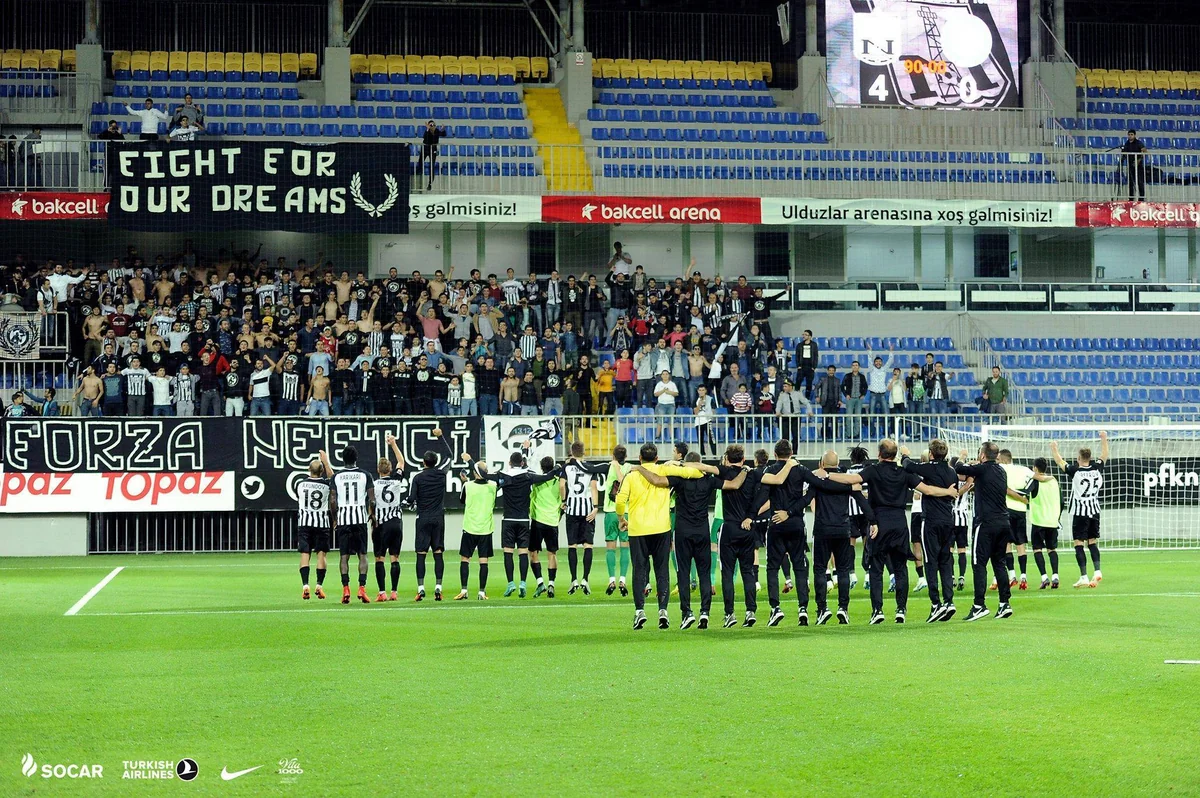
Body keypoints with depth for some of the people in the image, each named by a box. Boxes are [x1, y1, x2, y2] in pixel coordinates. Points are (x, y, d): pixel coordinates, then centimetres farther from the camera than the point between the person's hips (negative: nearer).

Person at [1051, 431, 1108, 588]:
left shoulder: (1075, 471, -12)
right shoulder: (1097, 468, -1)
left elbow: (1060, 462, 3)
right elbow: (1104, 455, 18)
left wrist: (1054, 450, 20)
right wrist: (1104, 439, 30)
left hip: (1079, 512, -5)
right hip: (1094, 511, 5)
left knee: (1079, 544, -4)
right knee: (1093, 542, 13)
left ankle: (1084, 577, -10)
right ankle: (1097, 571, -2)